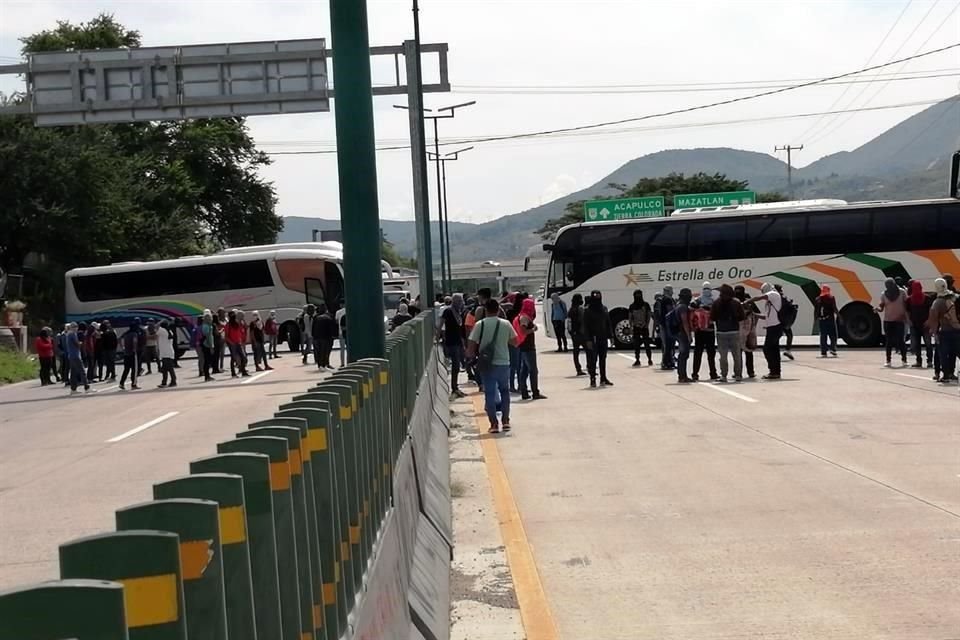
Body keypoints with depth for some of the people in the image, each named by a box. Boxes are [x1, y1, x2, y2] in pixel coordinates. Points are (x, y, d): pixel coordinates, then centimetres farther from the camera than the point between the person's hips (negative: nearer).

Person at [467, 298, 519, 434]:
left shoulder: (479, 325, -6)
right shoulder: (506, 324, -2)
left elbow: (471, 344, -9)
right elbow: (514, 341, 9)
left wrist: (471, 354, 9)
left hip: (486, 364, -1)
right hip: (503, 363, 2)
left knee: (489, 393, 5)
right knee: (505, 391, 19)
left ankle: (494, 424, 2)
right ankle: (505, 420, 17)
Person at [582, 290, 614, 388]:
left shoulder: (604, 309, 9)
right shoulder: (587, 311, -7)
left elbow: (608, 323, 14)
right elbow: (585, 326, -9)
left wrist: (610, 335, 8)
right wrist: (587, 340, -15)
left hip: (603, 338, 5)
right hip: (593, 339, -5)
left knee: (603, 359, 11)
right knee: (593, 359, -5)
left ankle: (603, 379, 19)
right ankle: (593, 380, -1)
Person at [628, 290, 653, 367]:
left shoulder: (646, 304, 1)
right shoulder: (632, 306, 7)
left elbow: (649, 315, 1)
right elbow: (630, 316, 8)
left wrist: (647, 324, -10)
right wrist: (631, 325, -5)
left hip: (644, 327, -2)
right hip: (636, 327, 2)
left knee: (647, 343, -4)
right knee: (636, 345, 2)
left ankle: (650, 360, 3)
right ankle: (637, 360, 8)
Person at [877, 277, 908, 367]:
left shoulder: (901, 292, -2)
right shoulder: (884, 294, 1)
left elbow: (906, 305, 4)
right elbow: (881, 307, -1)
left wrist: (906, 315, -5)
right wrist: (878, 309, -23)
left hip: (899, 320, -2)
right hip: (888, 321, 2)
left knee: (900, 340, -5)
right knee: (889, 341, 5)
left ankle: (904, 360, 2)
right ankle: (888, 360, 10)